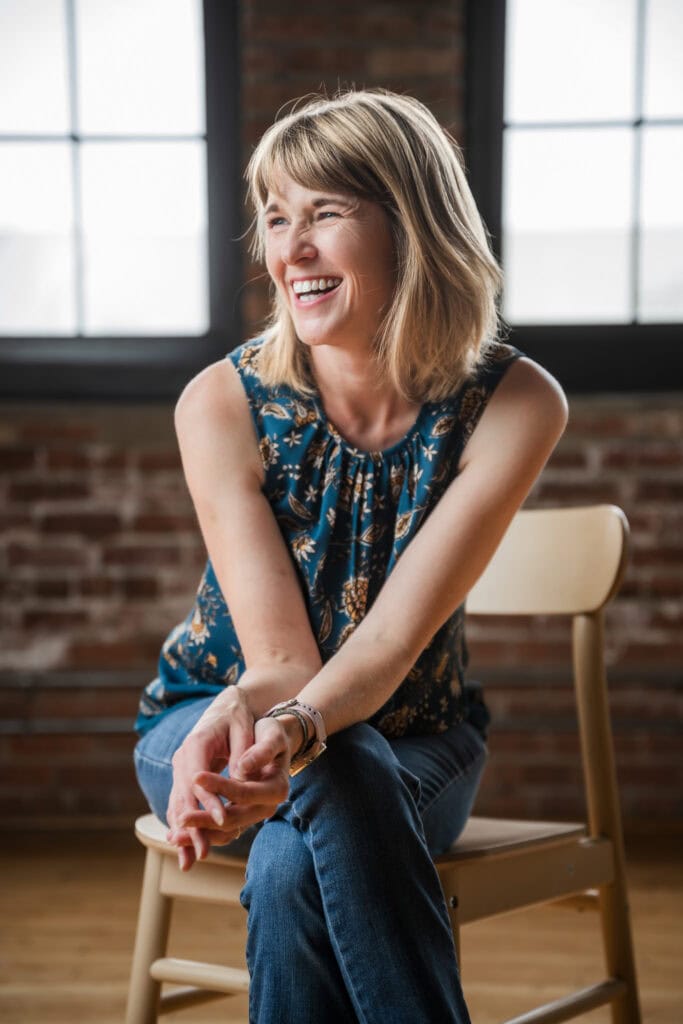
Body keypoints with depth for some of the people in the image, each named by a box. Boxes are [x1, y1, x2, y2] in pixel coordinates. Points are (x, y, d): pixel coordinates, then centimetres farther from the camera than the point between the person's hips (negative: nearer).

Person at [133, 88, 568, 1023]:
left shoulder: (514, 404, -19)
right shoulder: (224, 403, -18)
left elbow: (393, 641, -26)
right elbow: (278, 656, -22)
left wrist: (290, 728, -47)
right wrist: (239, 725, -46)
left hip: (411, 737, 0)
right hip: (213, 712, 0)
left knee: (293, 871, -33)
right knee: (342, 779, -35)